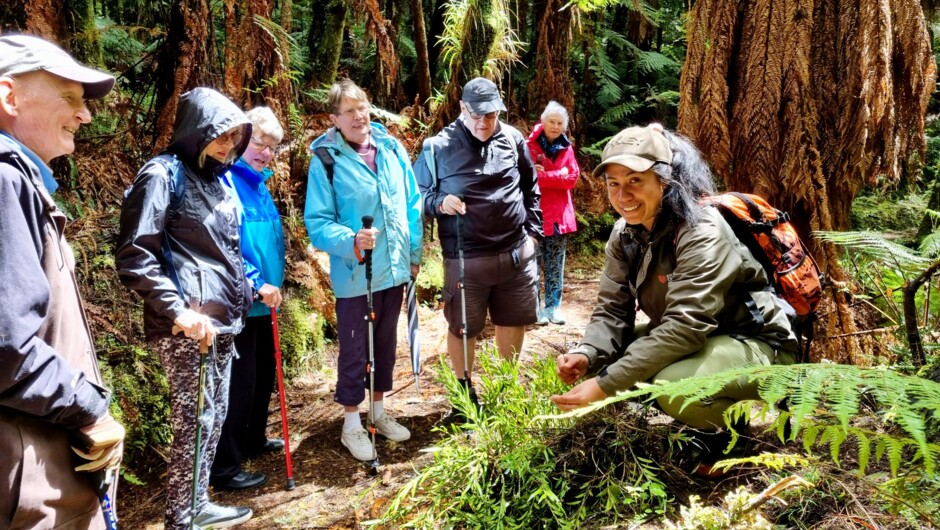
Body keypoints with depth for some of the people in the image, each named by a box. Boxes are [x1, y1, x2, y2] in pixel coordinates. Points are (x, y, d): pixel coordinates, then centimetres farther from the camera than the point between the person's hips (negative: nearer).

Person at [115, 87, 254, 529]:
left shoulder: (215, 177, 15)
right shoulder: (163, 174, -10)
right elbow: (133, 257, -15)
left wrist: (251, 286, 19)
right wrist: (178, 311, -21)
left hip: (223, 318, 9)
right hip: (189, 322, -8)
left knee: (215, 415, 15)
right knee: (195, 421, -3)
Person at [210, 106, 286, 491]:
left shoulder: (258, 183, 11)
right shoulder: (224, 181, -17)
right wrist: (256, 283, -23)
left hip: (263, 301, 9)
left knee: (264, 373, 20)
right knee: (239, 381, -3)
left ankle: (254, 440, 38)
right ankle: (224, 468, 9)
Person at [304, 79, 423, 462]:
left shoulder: (392, 148, 0)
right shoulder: (325, 159, -13)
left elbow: (412, 205, 7)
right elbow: (317, 222, -13)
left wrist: (414, 254, 7)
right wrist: (352, 241, -30)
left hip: (394, 270, 5)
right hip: (354, 275, -5)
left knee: (386, 343, 19)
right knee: (354, 350, 7)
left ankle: (379, 412, 38)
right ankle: (351, 423, 26)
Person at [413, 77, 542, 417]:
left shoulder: (513, 139, 2)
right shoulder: (438, 147, -8)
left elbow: (531, 188, 14)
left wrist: (533, 231, 11)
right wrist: (439, 203, -20)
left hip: (517, 252, 3)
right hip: (466, 259, -3)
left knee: (513, 322, 16)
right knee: (463, 328, 9)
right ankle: (464, 394, 30)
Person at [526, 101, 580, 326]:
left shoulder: (567, 148, 11)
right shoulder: (530, 145, -4)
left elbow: (572, 178, 0)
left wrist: (544, 175, -9)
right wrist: (558, 175, -12)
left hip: (559, 214, 5)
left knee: (556, 264, 9)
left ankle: (553, 306, 17)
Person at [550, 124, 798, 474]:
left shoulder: (702, 233, -27)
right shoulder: (625, 233, -3)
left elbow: (684, 327, -36)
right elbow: (613, 310, -4)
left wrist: (606, 384, -38)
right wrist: (586, 355, -26)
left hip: (756, 344, -8)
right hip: (694, 341, 8)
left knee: (675, 386, -36)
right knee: (601, 360, -6)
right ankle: (705, 424, 10)